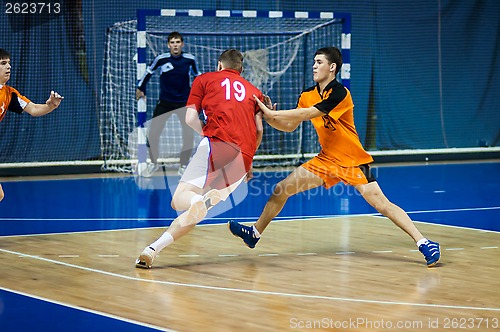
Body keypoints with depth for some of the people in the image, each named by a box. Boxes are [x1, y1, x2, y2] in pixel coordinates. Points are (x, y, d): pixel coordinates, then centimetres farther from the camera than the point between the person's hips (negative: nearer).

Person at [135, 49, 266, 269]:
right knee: (195, 213, 9)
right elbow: (259, 130, 14)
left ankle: (201, 200, -47)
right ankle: (153, 249, -6)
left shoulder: (204, 79, 20)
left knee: (180, 199, -12)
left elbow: (191, 119, 8)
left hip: (217, 144, -4)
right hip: (243, 160, 4)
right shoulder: (253, 91, 28)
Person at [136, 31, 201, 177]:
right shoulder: (161, 59, -12)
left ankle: (183, 167, 19)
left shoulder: (190, 59, -9)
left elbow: (197, 75, 11)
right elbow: (149, 72, 6)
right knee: (153, 133, -5)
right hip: (164, 103, -1)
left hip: (184, 103, 1)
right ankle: (153, 164, 18)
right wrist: (140, 88, 9)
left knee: (189, 136, -2)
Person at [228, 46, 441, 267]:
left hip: (352, 162, -7)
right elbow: (290, 127, 8)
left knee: (380, 202, -20)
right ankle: (254, 234, 19)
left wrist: (273, 113, -25)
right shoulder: (307, 96, 3)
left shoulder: (339, 93, -21)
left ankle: (423, 243, -19)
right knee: (281, 190, 3)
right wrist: (270, 119, -11)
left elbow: (308, 114, -28)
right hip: (326, 159, 7)